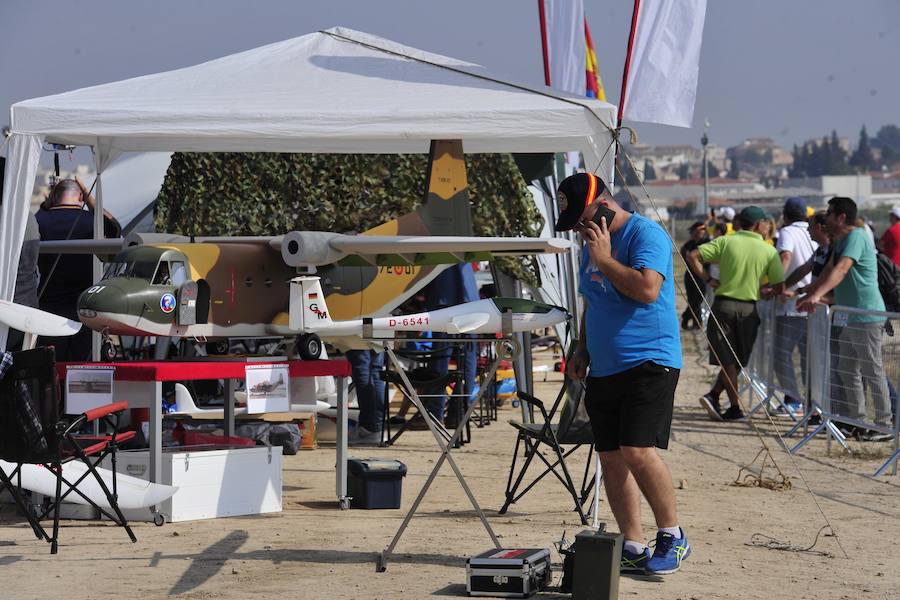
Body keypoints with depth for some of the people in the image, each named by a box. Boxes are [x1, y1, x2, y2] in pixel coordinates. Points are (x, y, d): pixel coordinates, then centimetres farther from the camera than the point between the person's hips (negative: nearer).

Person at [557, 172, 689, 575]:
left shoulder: (646, 234, -10)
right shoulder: (591, 243, 16)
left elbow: (647, 289, -25)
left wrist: (604, 259, -17)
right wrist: (582, 349, 18)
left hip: (649, 363, -9)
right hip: (603, 369, 9)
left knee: (638, 451, -18)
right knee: (611, 458, 5)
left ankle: (673, 537, -4)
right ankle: (633, 548, 10)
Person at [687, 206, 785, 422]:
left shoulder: (726, 242, -1)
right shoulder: (768, 251, -1)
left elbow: (692, 256, -9)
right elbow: (780, 286, -4)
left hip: (723, 304, 0)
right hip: (748, 309, 0)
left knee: (727, 359, 5)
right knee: (737, 360, 11)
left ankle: (735, 408, -2)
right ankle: (714, 395, -5)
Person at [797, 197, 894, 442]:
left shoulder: (857, 236, -15)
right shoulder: (840, 240, 16)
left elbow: (841, 269, -29)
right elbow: (829, 272, 27)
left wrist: (816, 295, -39)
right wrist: (807, 293, 25)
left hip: (866, 316, -10)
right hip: (849, 317, 10)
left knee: (872, 372, -5)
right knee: (847, 371, 11)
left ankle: (884, 425, 0)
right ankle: (857, 421, 18)